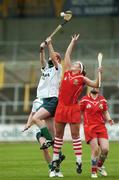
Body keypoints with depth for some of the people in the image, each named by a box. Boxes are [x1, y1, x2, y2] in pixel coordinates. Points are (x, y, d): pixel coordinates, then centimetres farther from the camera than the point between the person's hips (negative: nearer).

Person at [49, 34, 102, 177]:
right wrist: (73, 42, 23)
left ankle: (79, 161, -2)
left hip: (73, 108, -4)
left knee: (75, 135, -3)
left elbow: (96, 84, -4)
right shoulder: (67, 71, 11)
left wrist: (99, 74, -16)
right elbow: (67, 55, 19)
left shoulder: (82, 78, 1)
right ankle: (55, 160, 17)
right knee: (58, 134, 10)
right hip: (61, 106, 4)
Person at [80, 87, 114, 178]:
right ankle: (94, 171, 5)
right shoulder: (84, 100, -1)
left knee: (105, 149, -7)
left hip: (101, 127, 3)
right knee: (95, 149, -13)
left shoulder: (103, 100, 8)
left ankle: (100, 165, 23)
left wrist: (109, 119, -2)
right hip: (89, 127, -3)